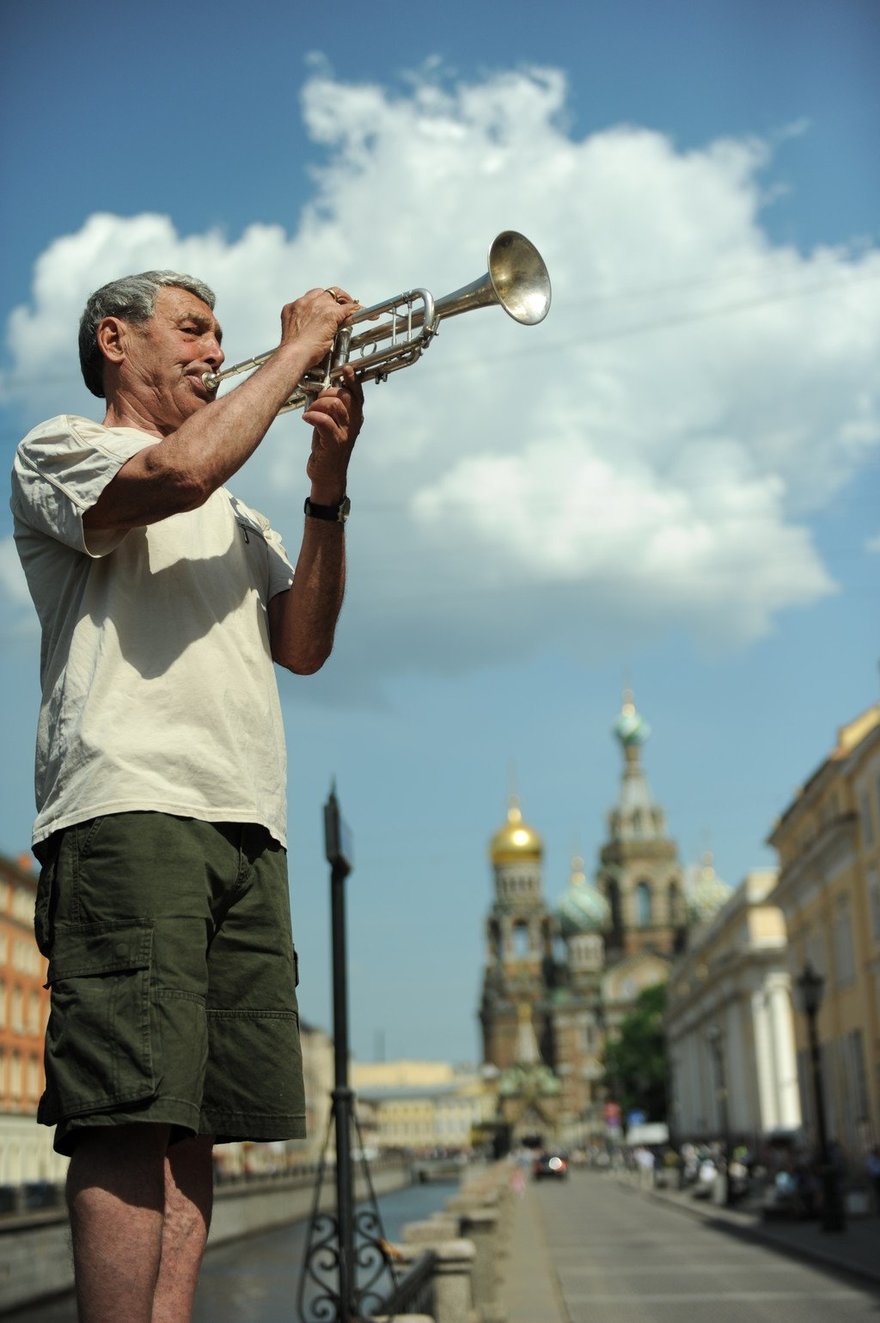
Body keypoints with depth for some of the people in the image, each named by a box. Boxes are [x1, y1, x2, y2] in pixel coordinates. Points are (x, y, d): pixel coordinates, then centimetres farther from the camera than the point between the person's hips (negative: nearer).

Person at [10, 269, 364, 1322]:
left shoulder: (234, 516, 32)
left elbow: (304, 645, 19)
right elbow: (178, 472, -12)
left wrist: (327, 491, 9)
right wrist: (297, 350, 0)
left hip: (244, 828, 7)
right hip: (129, 806, -7)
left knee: (195, 1123, 0)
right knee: (133, 1113, -15)